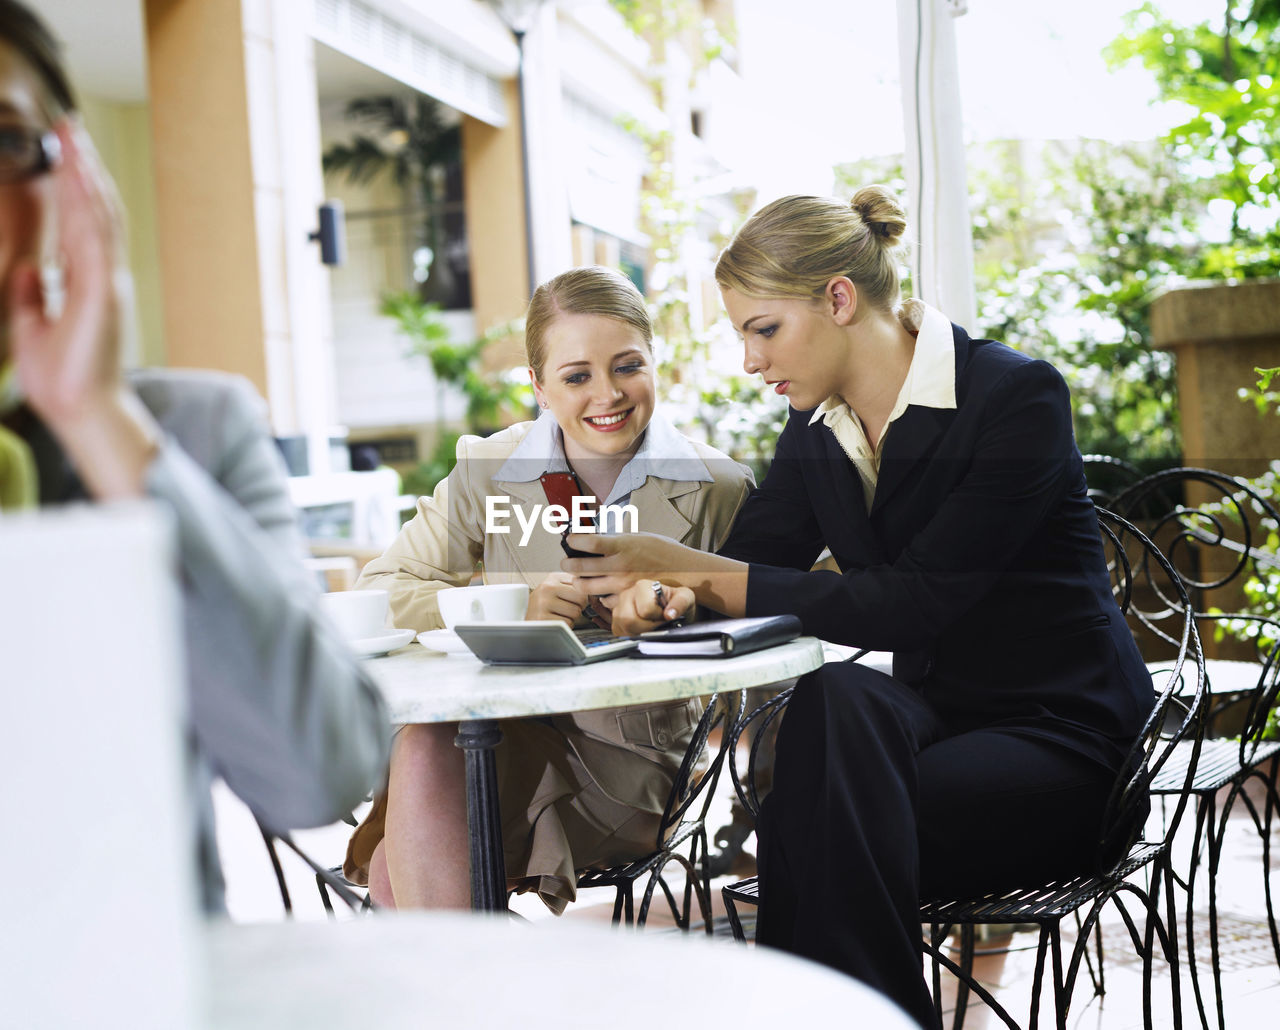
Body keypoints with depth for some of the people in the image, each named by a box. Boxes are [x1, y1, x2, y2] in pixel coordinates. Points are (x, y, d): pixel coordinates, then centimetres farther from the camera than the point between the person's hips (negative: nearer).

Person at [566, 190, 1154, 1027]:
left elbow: (913, 604, -24)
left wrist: (697, 573, -26)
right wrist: (667, 589, -25)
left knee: (830, 831, -31)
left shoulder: (1018, 396, -16)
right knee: (839, 699, -31)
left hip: (1060, 739, -6)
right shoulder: (819, 431, 6)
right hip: (933, 715, 6)